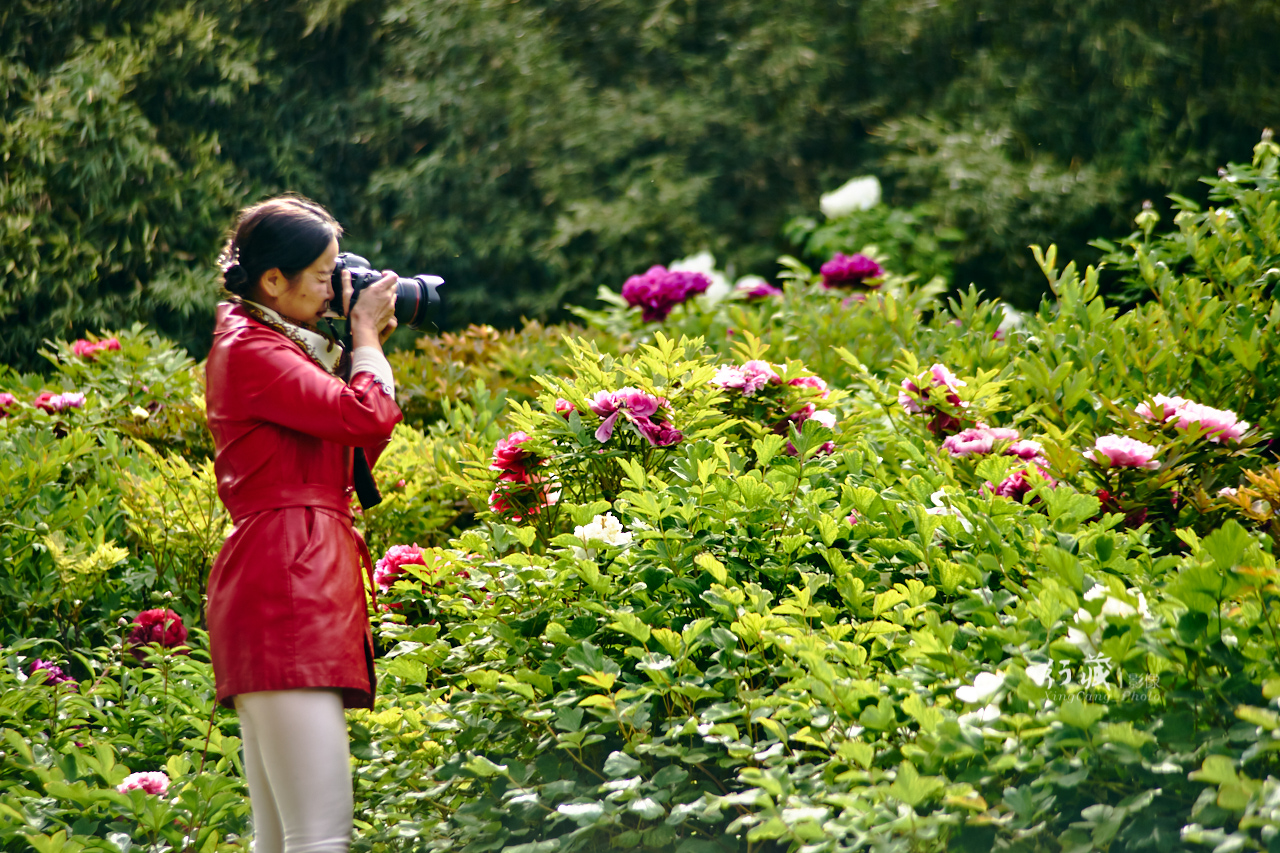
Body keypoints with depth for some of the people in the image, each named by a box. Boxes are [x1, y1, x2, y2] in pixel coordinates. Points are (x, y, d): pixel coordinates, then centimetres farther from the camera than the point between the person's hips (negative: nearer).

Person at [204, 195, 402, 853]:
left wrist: (366, 345, 19)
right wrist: (364, 337, 3)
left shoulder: (277, 348, 24)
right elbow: (364, 414, -14)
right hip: (283, 583, -11)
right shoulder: (249, 350, -7)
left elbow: (358, 451, 26)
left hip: (306, 587, 11)